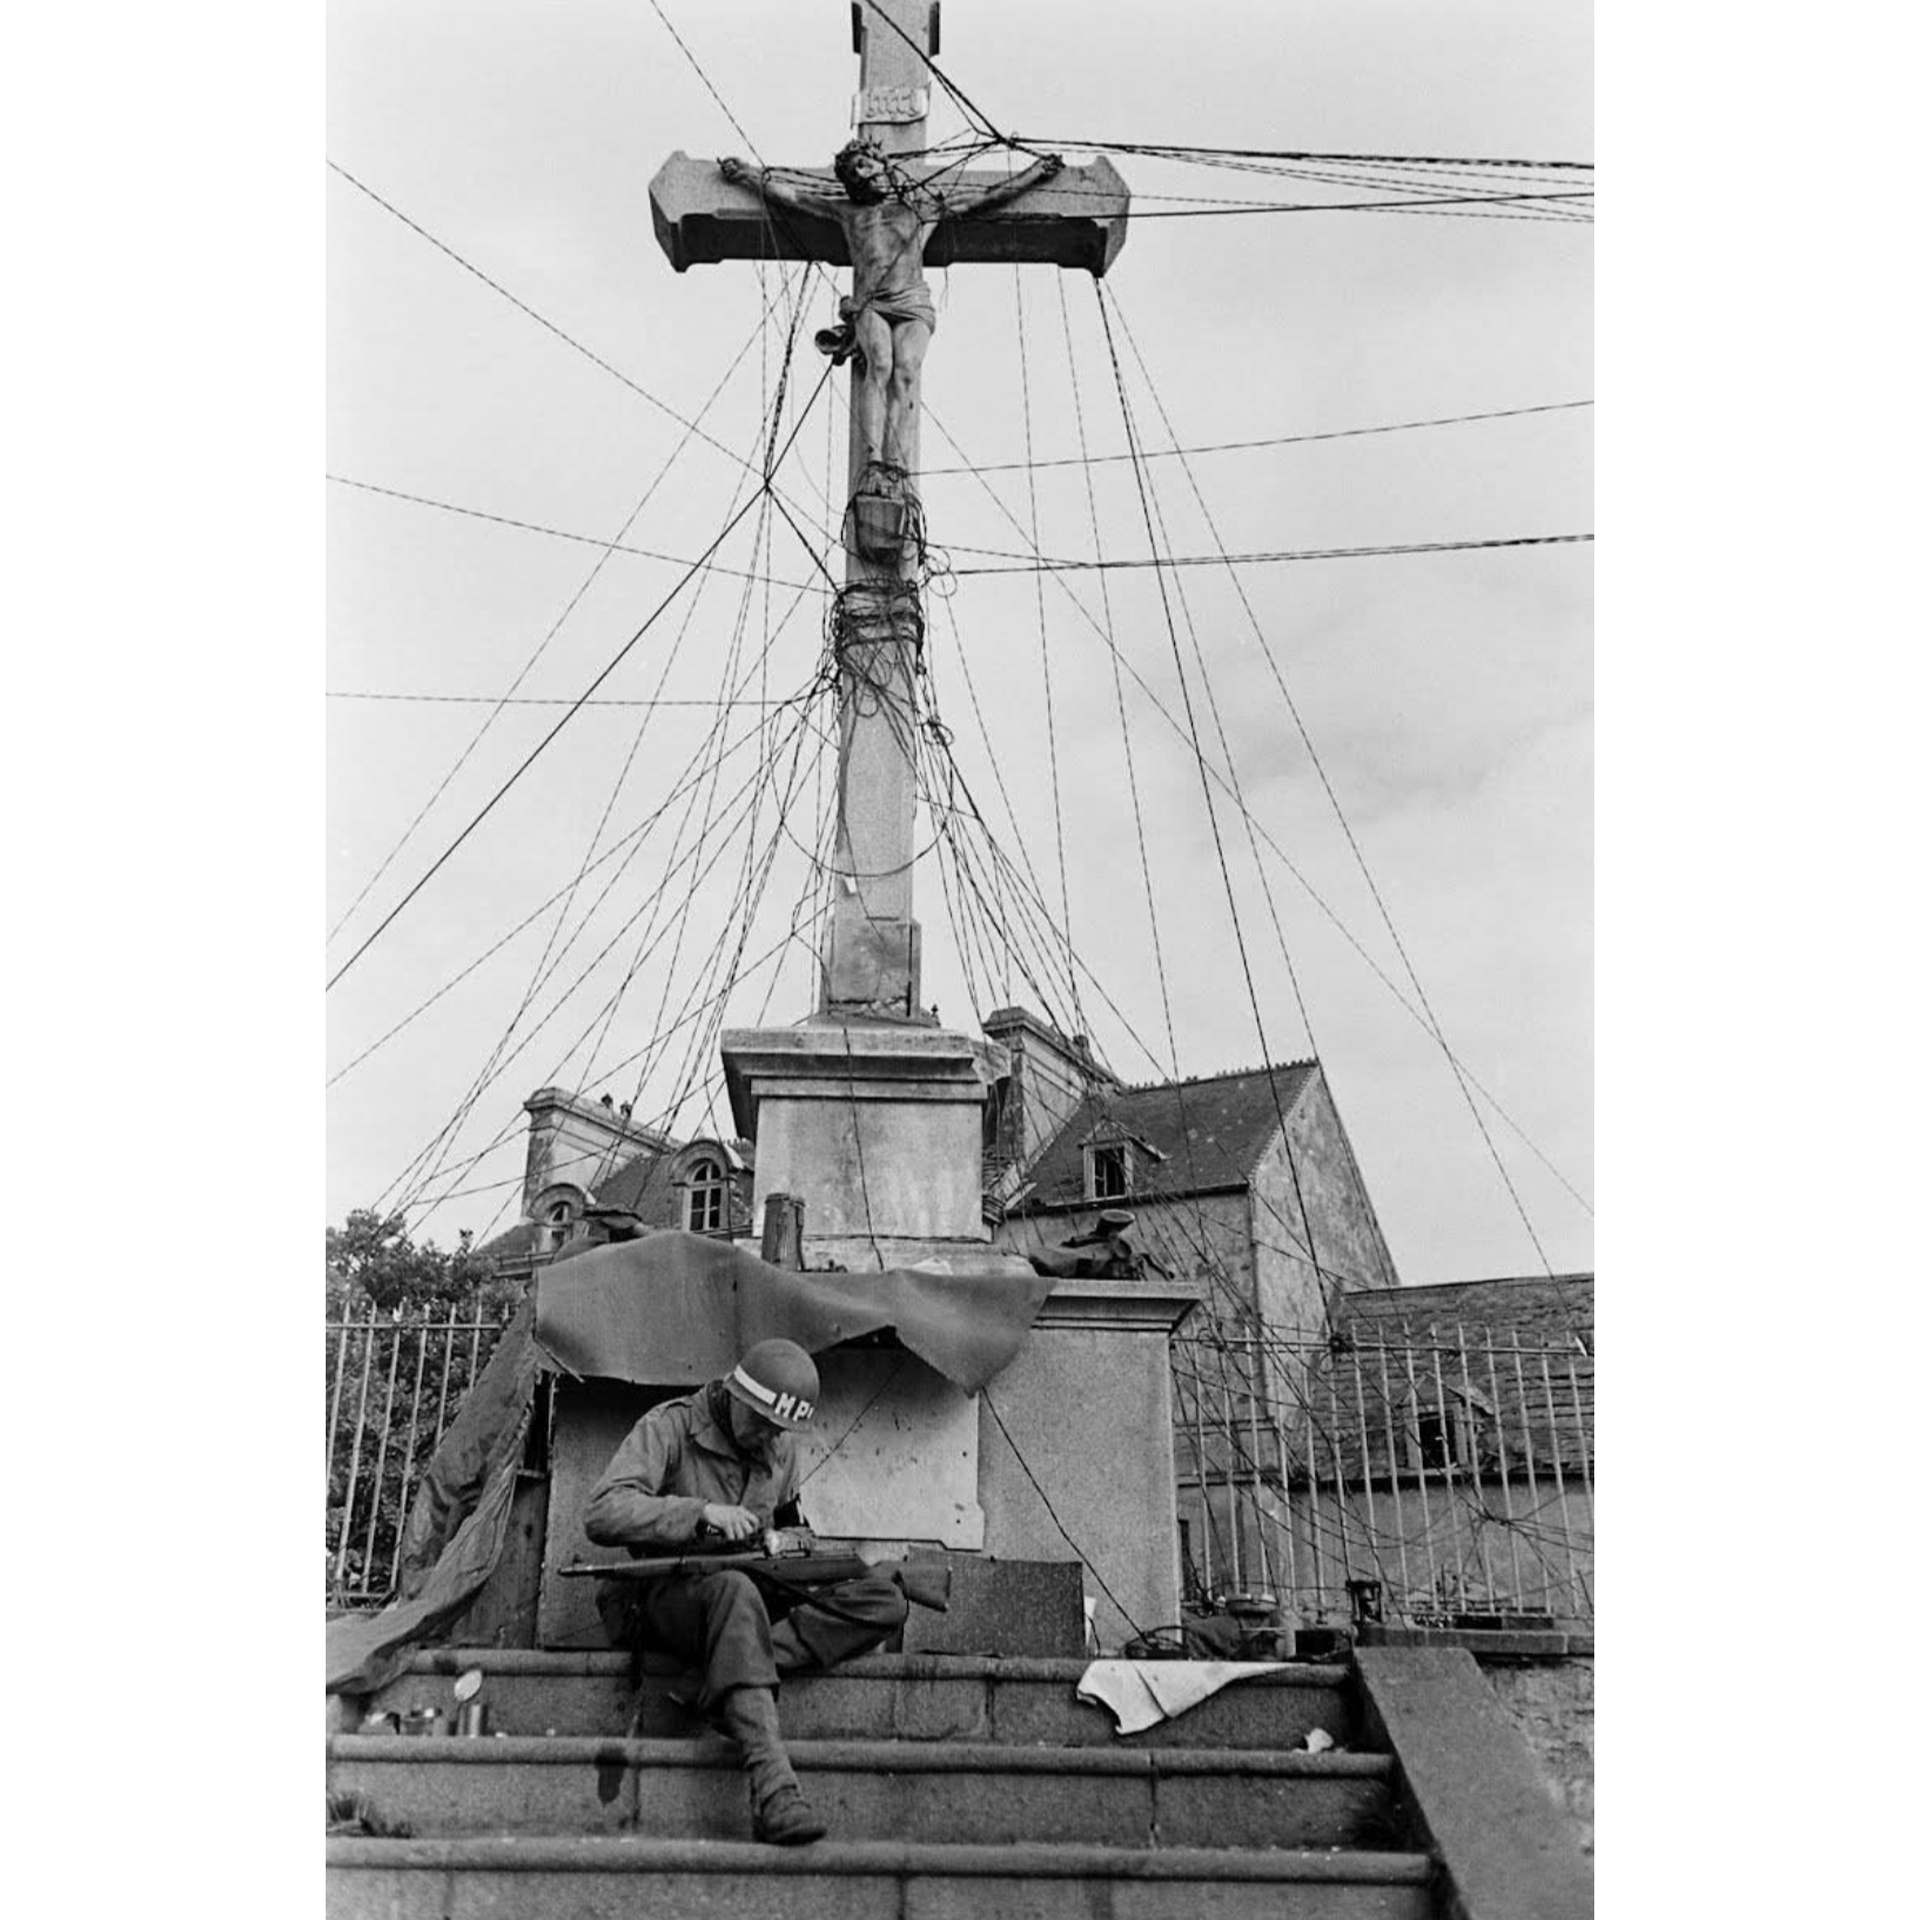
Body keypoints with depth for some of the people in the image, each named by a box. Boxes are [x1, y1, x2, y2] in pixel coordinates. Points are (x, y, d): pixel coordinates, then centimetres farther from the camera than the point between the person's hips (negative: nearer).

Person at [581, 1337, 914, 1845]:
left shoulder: (781, 1447, 10)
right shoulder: (669, 1428, -9)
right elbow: (603, 1517, -21)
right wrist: (702, 1512, -29)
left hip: (756, 1598, 6)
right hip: (670, 1597, -5)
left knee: (885, 1597, -16)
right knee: (734, 1590, -42)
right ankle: (773, 1788, -49)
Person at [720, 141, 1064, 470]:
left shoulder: (924, 206, 25)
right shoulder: (848, 212, 27)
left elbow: (989, 197, 29)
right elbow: (785, 194, 30)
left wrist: (1035, 172, 29)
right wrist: (745, 172, 24)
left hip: (913, 306, 0)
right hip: (869, 307, 0)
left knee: (906, 368, -28)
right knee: (880, 363, -30)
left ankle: (897, 462, -41)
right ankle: (873, 457, -42)